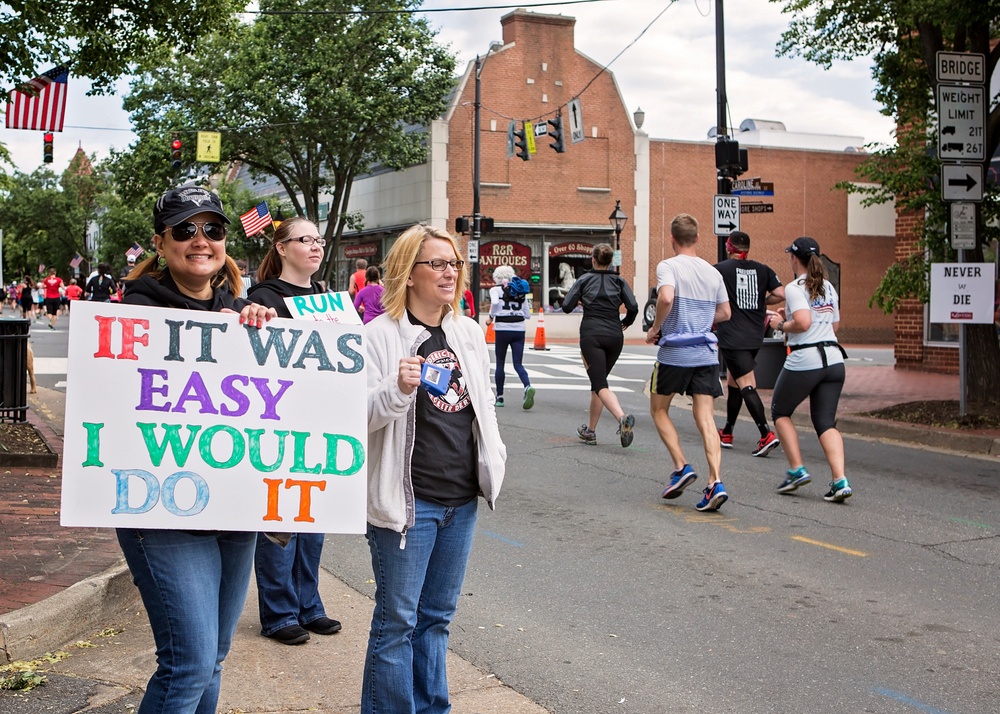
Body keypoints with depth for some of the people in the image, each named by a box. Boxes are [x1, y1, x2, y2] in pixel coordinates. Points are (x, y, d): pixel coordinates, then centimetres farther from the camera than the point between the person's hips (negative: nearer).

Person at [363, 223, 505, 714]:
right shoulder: (382, 334, -10)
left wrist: (494, 461, 16)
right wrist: (398, 390, -32)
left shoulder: (469, 332, 9)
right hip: (408, 501, -6)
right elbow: (361, 416, -15)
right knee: (397, 620, 3)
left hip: (462, 499, 6)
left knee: (437, 616, 18)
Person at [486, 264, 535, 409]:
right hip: (519, 329, 3)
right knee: (518, 364, 2)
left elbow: (495, 302, -21)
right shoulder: (520, 292, 13)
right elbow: (527, 314, 11)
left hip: (502, 329, -3)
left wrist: (491, 317, -6)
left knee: (500, 363, 10)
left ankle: (500, 397, 15)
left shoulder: (496, 289, 1)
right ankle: (528, 387, -25)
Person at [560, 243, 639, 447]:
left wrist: (581, 300, 20)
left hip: (591, 335, -3)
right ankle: (590, 430, 24)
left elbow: (566, 306, -2)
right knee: (598, 381, 18)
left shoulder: (584, 280, 4)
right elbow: (633, 307, -4)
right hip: (614, 336, 4)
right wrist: (625, 322, 16)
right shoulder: (619, 281, 7)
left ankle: (622, 417, -38)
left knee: (600, 384, -11)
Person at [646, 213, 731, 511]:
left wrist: (655, 328, -12)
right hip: (706, 353, 4)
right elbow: (725, 313, 17)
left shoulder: (668, 266, -7)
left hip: (674, 352, -4)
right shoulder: (713, 272, 10)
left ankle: (682, 467, 5)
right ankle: (715, 482, -10)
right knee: (705, 417, 1)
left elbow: (666, 297, -26)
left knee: (659, 410, 16)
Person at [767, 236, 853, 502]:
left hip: (804, 361, -6)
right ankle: (840, 480, -9)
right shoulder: (829, 288, 15)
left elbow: (803, 323, -22)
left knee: (780, 412, 16)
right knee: (826, 423, 7)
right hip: (833, 360, 7)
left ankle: (797, 470, 10)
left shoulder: (795, 288, -8)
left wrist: (781, 324, -3)